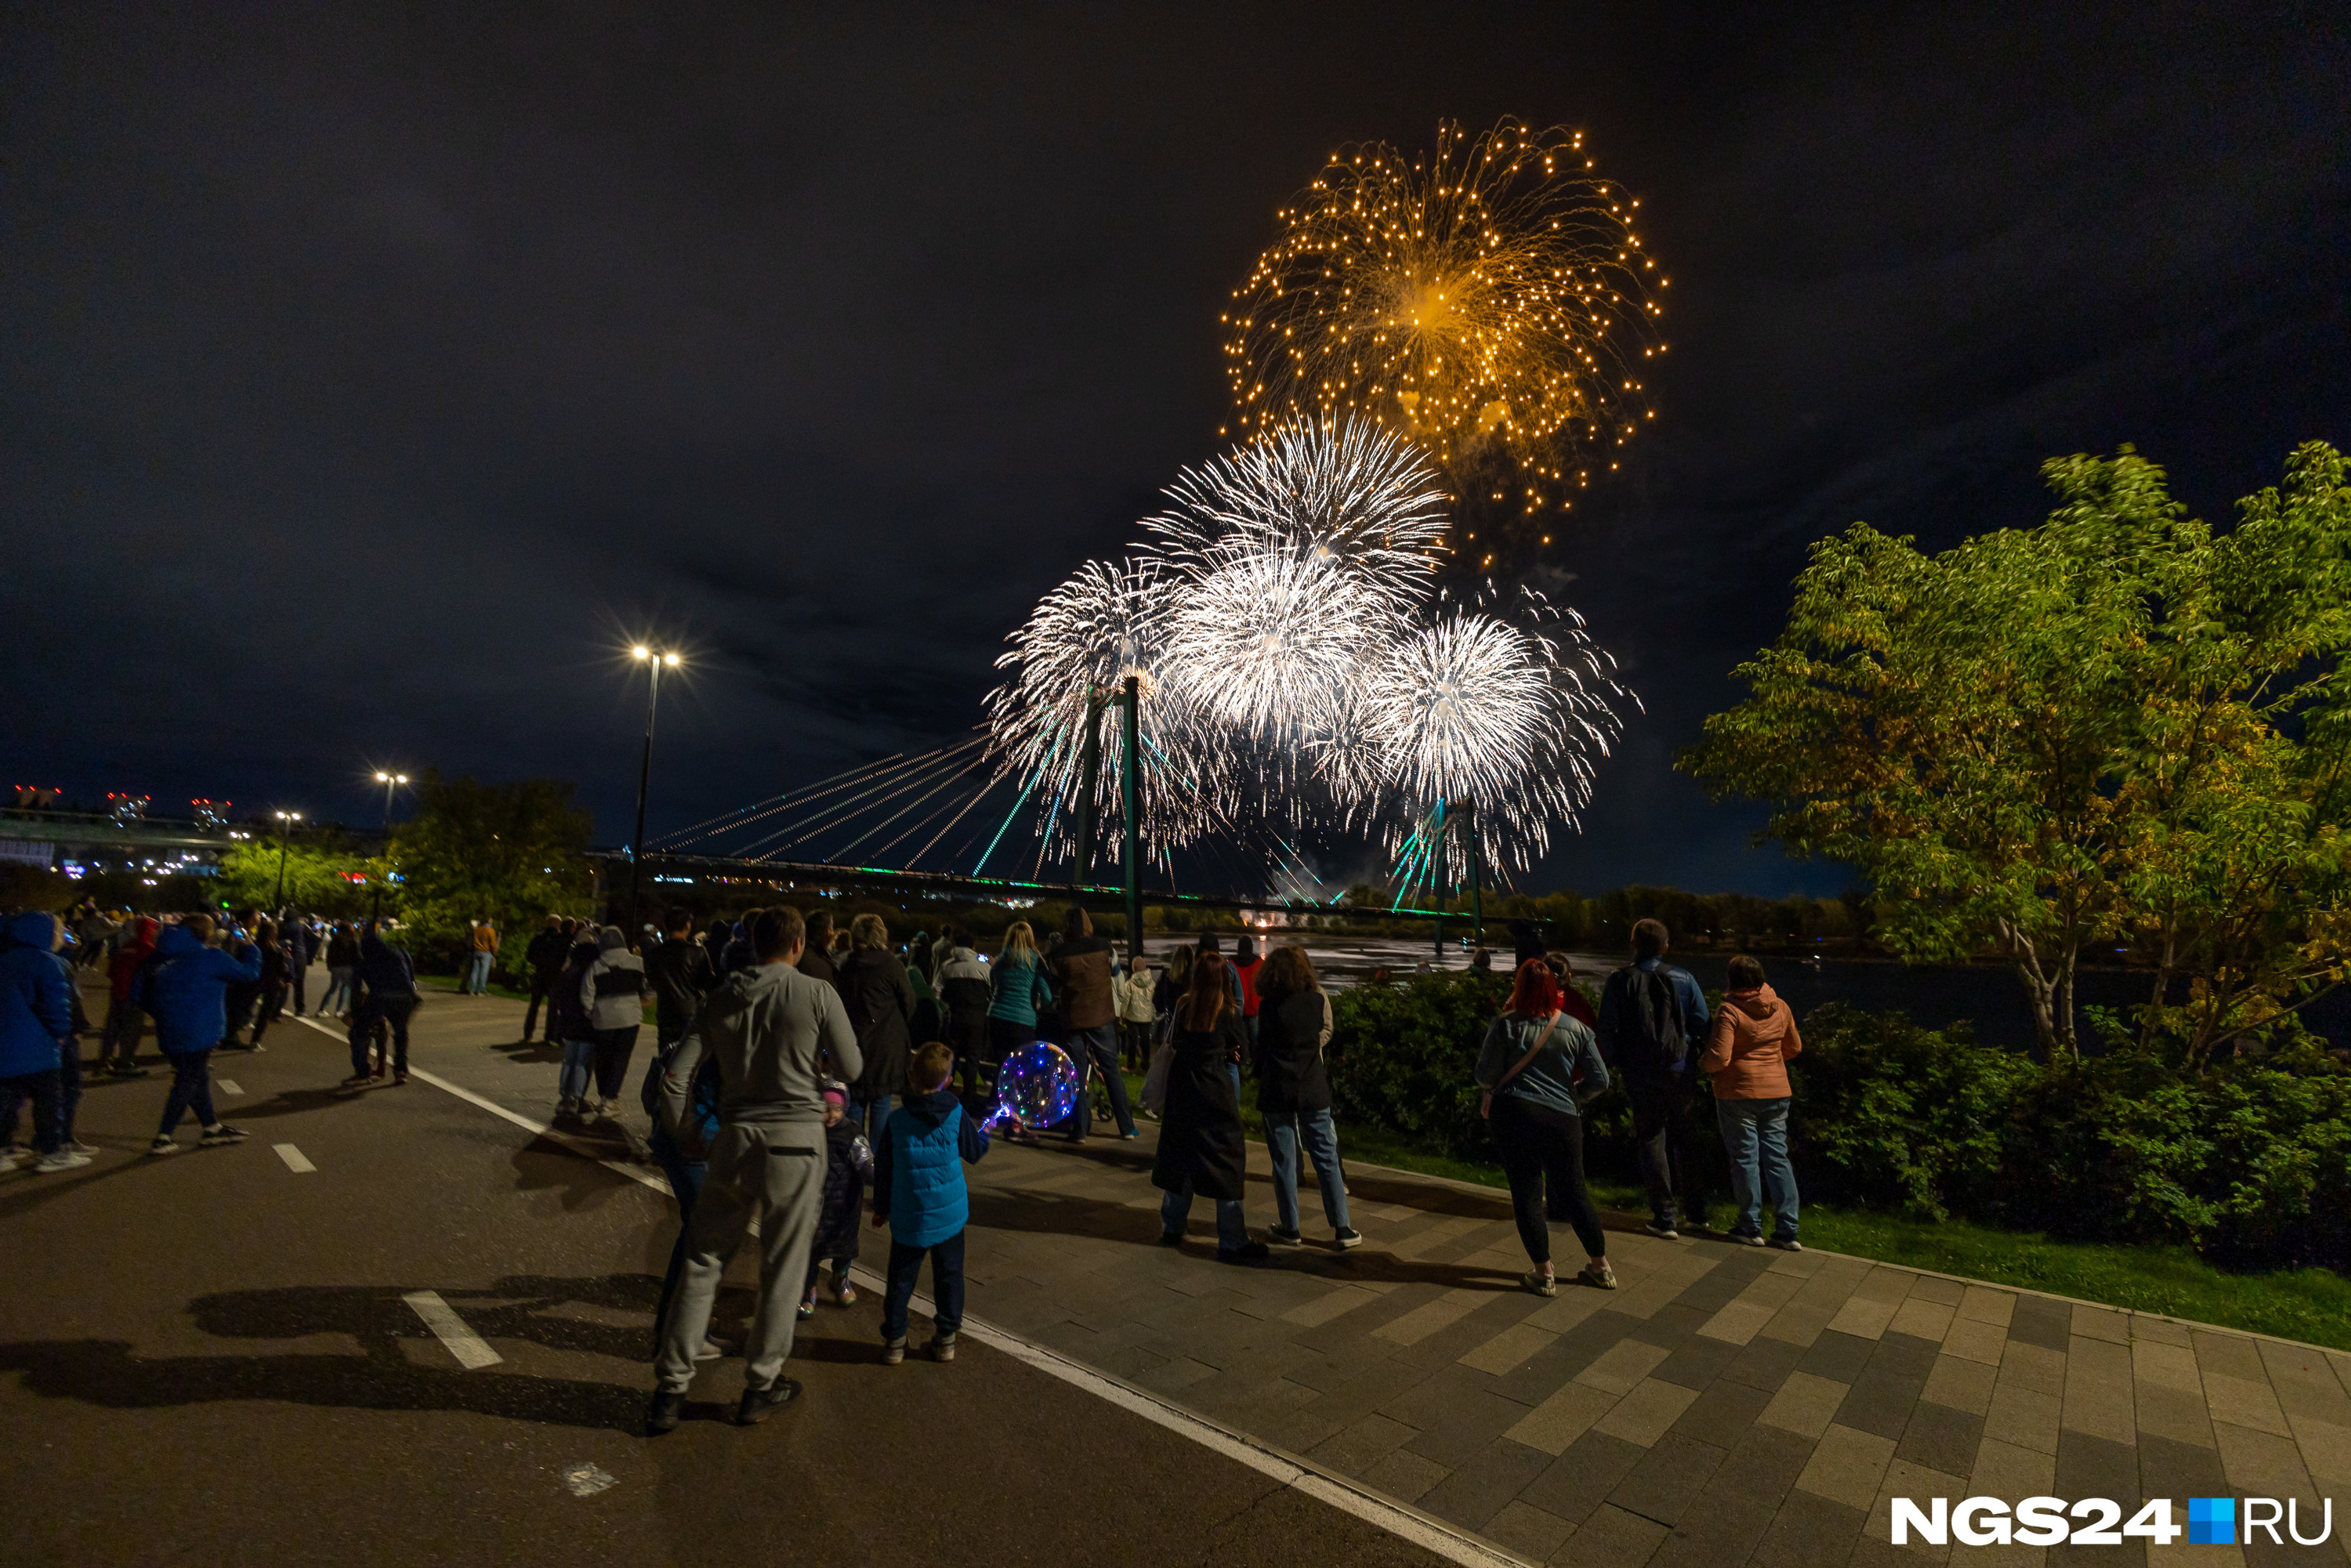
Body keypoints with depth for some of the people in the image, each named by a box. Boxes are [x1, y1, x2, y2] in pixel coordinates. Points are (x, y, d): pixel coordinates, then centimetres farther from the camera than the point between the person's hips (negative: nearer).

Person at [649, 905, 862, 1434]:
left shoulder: (723, 997, 3)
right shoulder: (818, 994, -10)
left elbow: (675, 1077, 3)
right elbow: (851, 1068, -4)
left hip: (735, 1138, 4)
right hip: (795, 1140, -3)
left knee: (703, 1263, 17)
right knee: (782, 1270, 11)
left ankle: (670, 1391, 23)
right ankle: (760, 1389, 25)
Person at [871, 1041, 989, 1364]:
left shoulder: (896, 1120, -9)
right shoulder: (957, 1116, -10)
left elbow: (883, 1169, 1)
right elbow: (974, 1153, 5)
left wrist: (881, 1209, 15)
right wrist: (985, 1131, 25)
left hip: (908, 1218, 0)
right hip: (950, 1215, 0)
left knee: (901, 1280, 13)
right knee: (949, 1277, 14)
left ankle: (894, 1342, 21)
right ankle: (945, 1339, 22)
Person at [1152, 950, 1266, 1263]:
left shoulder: (1183, 1007, -1)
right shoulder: (1228, 1011, -13)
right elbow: (1242, 1046, -1)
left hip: (1181, 1090, 5)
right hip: (1215, 1093, -5)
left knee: (1180, 1157, 18)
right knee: (1226, 1164, 2)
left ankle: (1172, 1228, 29)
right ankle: (1233, 1243, 6)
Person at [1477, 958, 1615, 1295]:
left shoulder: (1505, 1025, -6)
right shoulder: (1576, 1028, 0)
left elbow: (1485, 1076, -6)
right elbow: (1599, 1081, 3)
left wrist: (1492, 1091, 16)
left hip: (1515, 1114, -3)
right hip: (1562, 1116, 3)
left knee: (1526, 1193, 8)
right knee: (1575, 1191, 17)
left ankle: (1544, 1274, 14)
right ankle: (1601, 1267, 31)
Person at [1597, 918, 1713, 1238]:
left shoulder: (1618, 982, -6)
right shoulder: (1683, 979, -3)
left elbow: (1607, 1031, -5)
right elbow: (1702, 1026, -3)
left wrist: (1614, 1064, 6)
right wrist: (1690, 1048, 14)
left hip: (1641, 1076, -2)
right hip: (1679, 1071, 2)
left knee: (1652, 1142, 8)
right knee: (1685, 1139, 16)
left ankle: (1664, 1218, 11)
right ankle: (1695, 1213, 23)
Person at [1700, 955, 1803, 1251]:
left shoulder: (1729, 1011, -16)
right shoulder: (1780, 1008, 2)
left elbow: (1719, 1058, -20)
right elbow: (1794, 1048, 15)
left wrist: (1704, 1066, 0)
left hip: (1738, 1093, -5)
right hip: (1777, 1093, 5)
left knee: (1745, 1158, 5)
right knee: (1777, 1157, 10)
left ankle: (1750, 1227, 15)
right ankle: (1787, 1231, 13)